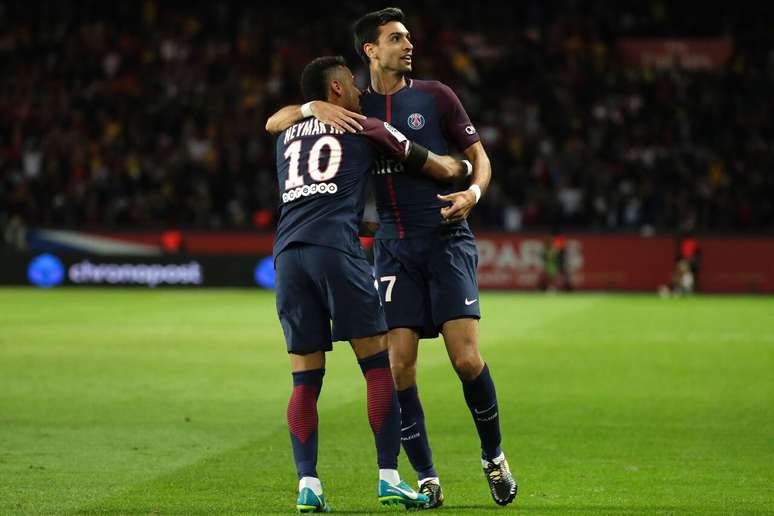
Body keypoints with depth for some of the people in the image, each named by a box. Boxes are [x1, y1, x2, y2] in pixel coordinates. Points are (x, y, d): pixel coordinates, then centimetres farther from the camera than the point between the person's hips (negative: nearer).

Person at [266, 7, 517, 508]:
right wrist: (315, 107, -11)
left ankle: (494, 457, 10)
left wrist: (473, 192, -12)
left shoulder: (435, 96, 5)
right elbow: (274, 122, 9)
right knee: (399, 364, -8)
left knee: (467, 358, -12)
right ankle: (426, 478, 3)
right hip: (394, 247, 2)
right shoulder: (354, 106, 10)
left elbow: (478, 156, 9)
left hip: (447, 239, -2)